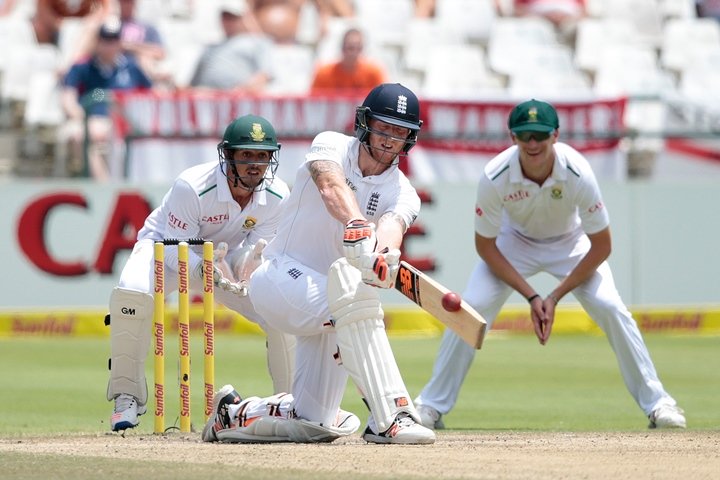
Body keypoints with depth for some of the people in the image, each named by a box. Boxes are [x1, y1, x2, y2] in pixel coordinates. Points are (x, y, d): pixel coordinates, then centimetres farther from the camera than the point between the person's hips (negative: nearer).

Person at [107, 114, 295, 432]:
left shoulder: (277, 196, -20)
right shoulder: (192, 187, -34)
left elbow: (244, 257, -13)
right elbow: (176, 250, -28)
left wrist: (250, 259, -39)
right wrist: (205, 270, -49)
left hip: (225, 257, 4)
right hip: (169, 248, -4)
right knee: (131, 292, -36)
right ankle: (127, 396, -21)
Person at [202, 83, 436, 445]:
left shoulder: (402, 193, 0)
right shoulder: (332, 146, -7)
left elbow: (393, 224, -25)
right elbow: (331, 185, -31)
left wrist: (385, 252, -50)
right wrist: (357, 225, -53)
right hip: (280, 276, -6)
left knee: (315, 425, 4)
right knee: (351, 287, -38)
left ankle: (234, 415, 32)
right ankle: (390, 418, -44)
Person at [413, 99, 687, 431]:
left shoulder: (577, 174, -34)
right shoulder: (495, 177, -32)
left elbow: (601, 247, -22)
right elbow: (485, 246, -17)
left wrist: (556, 297, -24)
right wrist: (531, 297, -23)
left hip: (570, 243, -1)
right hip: (514, 241, 1)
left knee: (610, 309, -18)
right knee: (471, 309, -15)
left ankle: (656, 403, -6)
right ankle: (432, 405, -2)